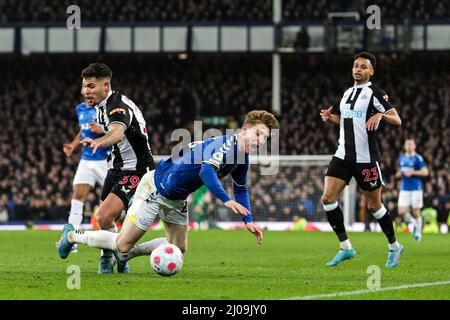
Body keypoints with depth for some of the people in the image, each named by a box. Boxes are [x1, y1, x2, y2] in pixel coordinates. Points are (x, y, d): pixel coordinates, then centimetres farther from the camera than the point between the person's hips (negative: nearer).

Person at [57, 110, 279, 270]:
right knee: (123, 244, -5)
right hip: (156, 188, -9)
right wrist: (226, 200, -54)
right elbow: (206, 171, -45)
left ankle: (126, 254, 30)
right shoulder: (225, 144, -28)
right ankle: (73, 235, 18)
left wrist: (248, 221, 9)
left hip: (176, 199, 9)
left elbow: (241, 189, 18)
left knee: (178, 249, 11)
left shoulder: (242, 158, 1)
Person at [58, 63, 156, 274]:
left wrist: (98, 142, -66)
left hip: (135, 170, -10)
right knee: (104, 219, 12)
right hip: (117, 168, 10)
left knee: (105, 217, -20)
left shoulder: (118, 106, -24)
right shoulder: (101, 107, 7)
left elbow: (117, 133, -48)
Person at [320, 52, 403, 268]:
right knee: (328, 198, -9)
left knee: (374, 205, 3)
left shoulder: (375, 93, -6)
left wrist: (380, 115, -32)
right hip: (343, 155, 6)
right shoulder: (347, 92, 15)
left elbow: (397, 120, -12)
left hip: (366, 158, -6)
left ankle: (394, 246, 24)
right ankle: (345, 247, -2)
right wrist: (330, 117, 10)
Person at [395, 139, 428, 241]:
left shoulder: (418, 158, -6)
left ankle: (418, 231, 21)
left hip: (416, 189, -5)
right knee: (402, 212, -8)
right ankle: (414, 224, 19)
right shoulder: (402, 158, 12)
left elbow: (425, 172, -12)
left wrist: (412, 172, -18)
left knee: (416, 213, -1)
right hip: (404, 189, 5)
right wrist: (399, 173, 7)